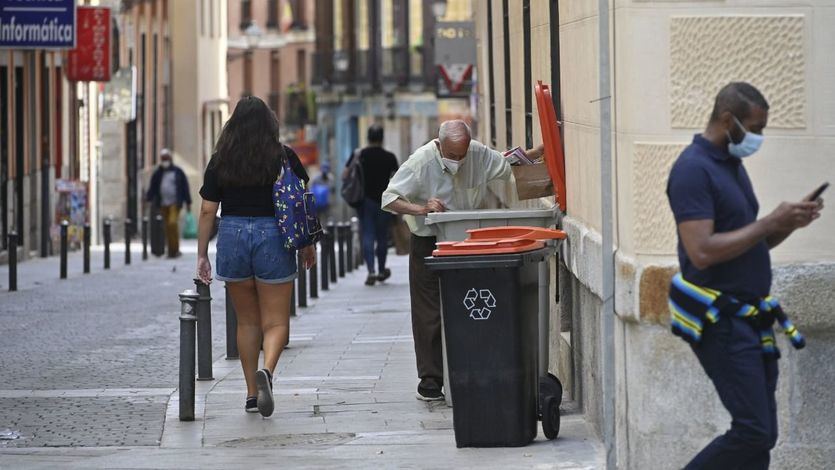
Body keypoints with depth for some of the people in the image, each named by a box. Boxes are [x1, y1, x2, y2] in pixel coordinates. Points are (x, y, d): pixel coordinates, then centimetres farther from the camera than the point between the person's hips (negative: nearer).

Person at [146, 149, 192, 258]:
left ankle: (175, 249, -14)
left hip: (175, 203, -4)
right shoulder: (158, 174, 12)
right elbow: (152, 188, 12)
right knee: (167, 227, 4)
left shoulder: (178, 172, 5)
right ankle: (171, 250, 10)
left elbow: (185, 187, 6)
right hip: (163, 204, 4)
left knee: (173, 223, -19)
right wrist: (148, 199, -2)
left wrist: (188, 203, 4)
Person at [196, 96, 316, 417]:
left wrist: (202, 255, 8)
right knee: (275, 321, 2)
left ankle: (252, 393, 17)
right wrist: (308, 245, 14)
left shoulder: (220, 161, 2)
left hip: (232, 238, 2)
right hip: (274, 237, -2)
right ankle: (266, 371, -27)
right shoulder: (284, 158, -1)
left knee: (247, 321, 15)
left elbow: (207, 211, 2)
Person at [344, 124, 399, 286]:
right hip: (384, 201, 0)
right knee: (382, 236, 12)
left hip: (365, 200, 0)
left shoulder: (359, 156, 0)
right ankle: (382, 271, 24)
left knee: (367, 236, -1)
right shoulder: (389, 157, -2)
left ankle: (371, 271, -14)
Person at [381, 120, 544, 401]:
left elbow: (510, 167, 9)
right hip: (428, 244, -3)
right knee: (430, 314, -4)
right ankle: (430, 380, 3)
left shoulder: (479, 154, -7)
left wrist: (538, 153, -6)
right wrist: (421, 209, -33)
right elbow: (389, 199, -18)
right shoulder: (421, 162, -18)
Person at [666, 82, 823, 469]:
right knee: (754, 431, -12)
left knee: (760, 433, 7)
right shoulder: (693, 170, -14)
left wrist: (788, 224, 3)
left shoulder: (732, 164, 16)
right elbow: (702, 251, -24)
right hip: (719, 320, -9)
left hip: (750, 318, 9)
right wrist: (768, 224, -18)